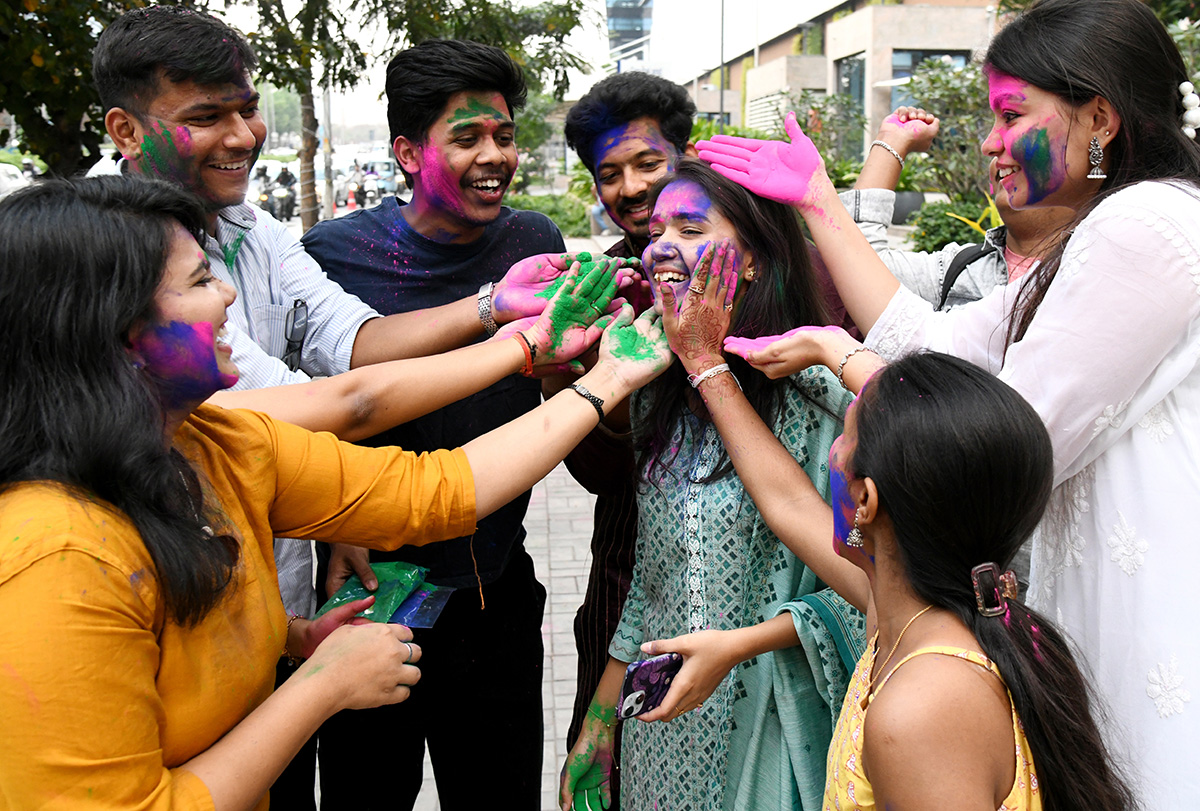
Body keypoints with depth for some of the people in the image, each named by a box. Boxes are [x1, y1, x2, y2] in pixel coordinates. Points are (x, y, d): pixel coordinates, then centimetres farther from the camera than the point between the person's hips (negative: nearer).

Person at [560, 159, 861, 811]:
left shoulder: (819, 395, -17)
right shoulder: (659, 395, 5)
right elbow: (647, 581, 10)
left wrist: (737, 645, -23)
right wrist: (597, 726, 11)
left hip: (773, 730, -6)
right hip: (662, 717, 6)